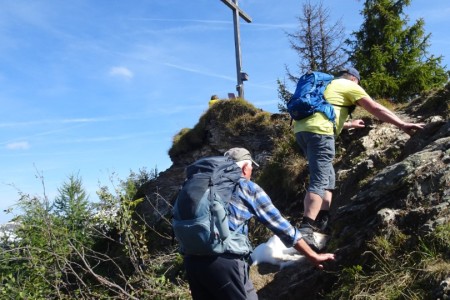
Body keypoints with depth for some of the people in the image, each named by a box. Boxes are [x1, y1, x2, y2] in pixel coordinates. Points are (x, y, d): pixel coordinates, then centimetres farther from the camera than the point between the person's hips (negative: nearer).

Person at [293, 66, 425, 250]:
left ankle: (322, 221, 13)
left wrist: (349, 124, 56)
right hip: (318, 131, -8)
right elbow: (375, 109, 4)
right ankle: (305, 231, -23)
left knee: (326, 176, 18)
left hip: (301, 128, 9)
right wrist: (403, 125, 5)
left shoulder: (327, 86, 35)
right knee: (320, 181, -14)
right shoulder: (350, 86, 12)